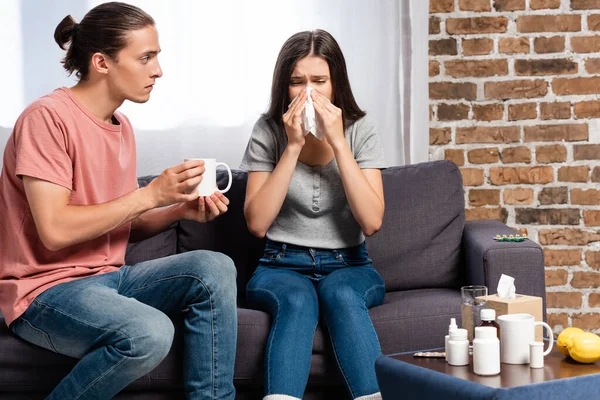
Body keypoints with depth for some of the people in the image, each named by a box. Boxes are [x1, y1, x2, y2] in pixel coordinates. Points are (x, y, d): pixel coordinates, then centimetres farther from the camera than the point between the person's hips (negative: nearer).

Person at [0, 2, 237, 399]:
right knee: (150, 332, -32)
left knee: (215, 268, -12)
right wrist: (151, 194, -18)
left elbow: (122, 225, 12)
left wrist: (181, 210, -6)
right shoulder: (49, 117, -15)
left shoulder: (122, 127, 9)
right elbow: (55, 230, -22)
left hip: (108, 277, 8)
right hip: (45, 289, -8)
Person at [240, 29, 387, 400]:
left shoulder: (360, 130, -1)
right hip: (283, 267, 0)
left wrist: (338, 142, -17)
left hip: (349, 266, 0)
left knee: (341, 294, -35)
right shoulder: (268, 131, -2)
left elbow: (372, 221, -13)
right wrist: (292, 146, -16)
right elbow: (257, 223, -11)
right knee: (298, 299, -35)